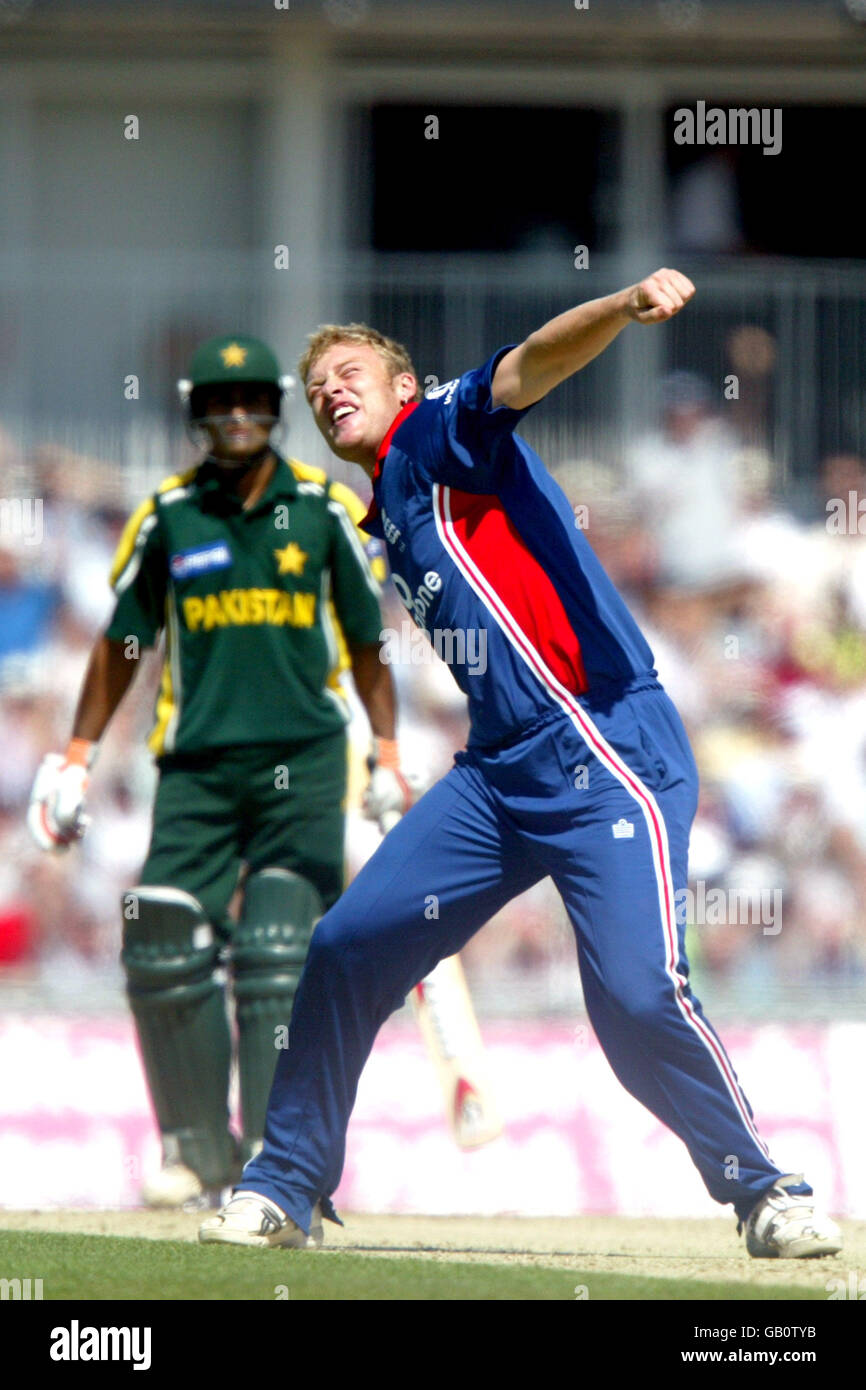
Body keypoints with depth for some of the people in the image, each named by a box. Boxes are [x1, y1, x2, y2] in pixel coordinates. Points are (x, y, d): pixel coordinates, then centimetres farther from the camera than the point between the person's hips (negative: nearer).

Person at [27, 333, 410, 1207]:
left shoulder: (326, 510, 3)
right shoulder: (166, 517, 7)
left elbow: (366, 642, 11)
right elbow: (122, 642, 16)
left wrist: (388, 759, 7)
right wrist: (76, 759, 15)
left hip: (303, 759, -2)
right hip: (196, 765, 2)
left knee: (278, 957, -13)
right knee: (163, 953, -5)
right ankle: (199, 1152, 8)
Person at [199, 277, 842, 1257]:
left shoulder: (438, 434, 1)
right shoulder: (390, 524, 23)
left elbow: (531, 366, -18)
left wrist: (626, 306, -36)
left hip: (607, 760, -9)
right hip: (499, 773, 9)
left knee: (636, 994, -21)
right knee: (346, 947, 6)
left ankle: (765, 1193, -5)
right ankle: (286, 1191, 19)